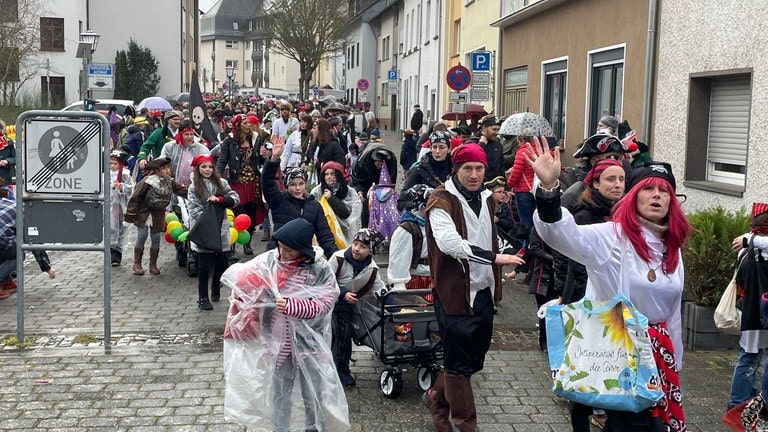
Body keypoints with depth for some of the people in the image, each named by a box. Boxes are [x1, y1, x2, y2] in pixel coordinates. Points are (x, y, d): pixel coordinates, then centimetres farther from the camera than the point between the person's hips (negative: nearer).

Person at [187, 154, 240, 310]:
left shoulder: (221, 183, 6)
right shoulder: (194, 188, -1)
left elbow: (235, 199, -1)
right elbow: (195, 211, -9)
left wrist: (219, 200, -16)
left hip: (221, 230, 3)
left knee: (222, 262, 9)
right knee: (204, 265, 1)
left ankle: (216, 289, 33)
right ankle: (203, 298, 11)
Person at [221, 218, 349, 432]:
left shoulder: (320, 268, -16)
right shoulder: (269, 259, -7)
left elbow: (325, 303, -20)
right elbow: (243, 276, 4)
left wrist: (292, 306, -29)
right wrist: (240, 292, -16)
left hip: (309, 342, -3)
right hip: (278, 341, 3)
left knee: (313, 394, 14)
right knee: (279, 392, 18)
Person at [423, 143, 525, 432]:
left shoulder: (486, 199, 12)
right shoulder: (442, 200, -14)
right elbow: (449, 242, -29)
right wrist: (492, 257, -32)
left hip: (483, 291, 8)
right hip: (455, 292, -8)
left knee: (474, 358, 17)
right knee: (458, 361, 0)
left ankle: (437, 397, 38)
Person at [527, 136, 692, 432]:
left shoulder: (672, 248, 9)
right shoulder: (612, 237, -13)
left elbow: (672, 312, 17)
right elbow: (562, 233, -33)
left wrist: (675, 361, 19)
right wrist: (549, 187, -50)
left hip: (658, 351, 7)